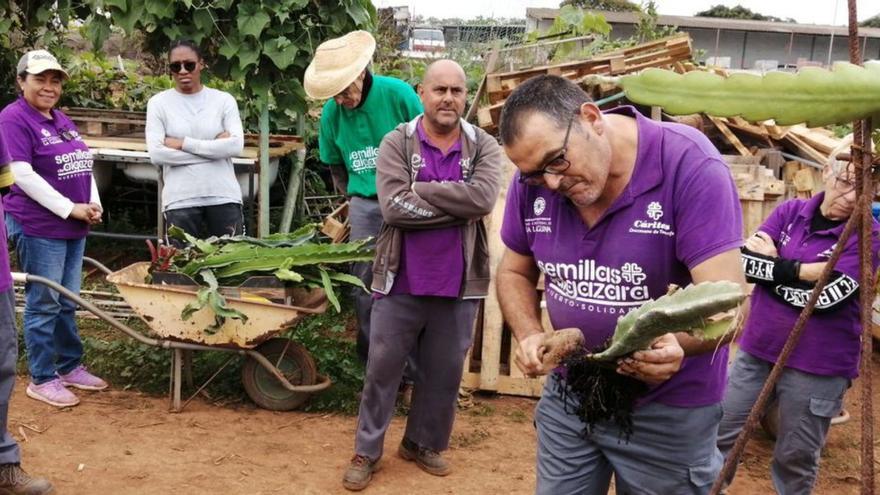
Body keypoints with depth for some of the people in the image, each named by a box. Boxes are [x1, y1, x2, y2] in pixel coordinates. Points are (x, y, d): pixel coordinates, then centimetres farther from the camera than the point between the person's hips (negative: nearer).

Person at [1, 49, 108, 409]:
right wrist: (70, 208, -18)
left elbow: (83, 165, 20)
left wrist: (93, 204, 2)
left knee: (67, 301, 15)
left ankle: (70, 366, 26)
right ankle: (41, 379, 9)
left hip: (73, 227, 8)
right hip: (38, 227, -8)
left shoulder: (62, 120, 16)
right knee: (44, 303, -1)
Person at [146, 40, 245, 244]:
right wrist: (214, 148, -9)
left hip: (224, 197, 1)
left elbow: (236, 145, -8)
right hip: (180, 201, -1)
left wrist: (184, 144, -9)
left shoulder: (223, 100, 5)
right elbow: (156, 154, -8)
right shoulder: (158, 103, 4)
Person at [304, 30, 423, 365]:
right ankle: (372, 360, 23)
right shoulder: (331, 113, -2)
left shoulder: (398, 94, -13)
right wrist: (354, 199, 12)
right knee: (366, 286, 8)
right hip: (365, 206, 3)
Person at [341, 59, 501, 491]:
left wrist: (421, 189, -17)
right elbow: (393, 207, -18)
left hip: (458, 285, 2)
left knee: (444, 372, 14)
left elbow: (484, 198, -19)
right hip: (401, 281, -1)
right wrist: (459, 206, -17)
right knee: (383, 368, 9)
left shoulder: (484, 147, 0)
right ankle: (366, 451, 24)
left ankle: (424, 443, 34)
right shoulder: (397, 143, -4)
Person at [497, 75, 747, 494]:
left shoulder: (689, 165, -23)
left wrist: (674, 343, -46)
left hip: (668, 410, -4)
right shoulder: (532, 181, -9)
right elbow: (514, 273, 7)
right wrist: (530, 336, -13)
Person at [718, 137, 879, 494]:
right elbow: (744, 260, -9)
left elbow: (825, 296, -19)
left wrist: (772, 267, -13)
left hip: (817, 365, -4)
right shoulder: (790, 212, 3)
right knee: (720, 435, 13)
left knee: (796, 457, 12)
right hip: (757, 349, 4)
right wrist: (800, 271, -19)